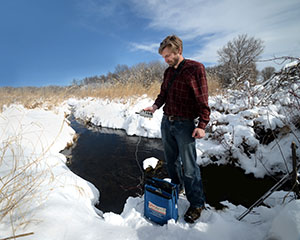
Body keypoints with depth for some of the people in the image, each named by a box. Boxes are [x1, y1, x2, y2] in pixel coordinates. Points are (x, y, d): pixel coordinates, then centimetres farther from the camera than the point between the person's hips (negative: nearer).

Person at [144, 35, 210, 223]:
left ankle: (197, 203, 20)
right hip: (166, 122, 7)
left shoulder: (195, 68, -8)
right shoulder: (168, 72, 12)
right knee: (172, 160, 18)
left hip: (184, 125, -6)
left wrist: (202, 125, -17)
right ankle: (177, 187, 40)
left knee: (189, 166, 1)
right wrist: (155, 106, -3)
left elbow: (203, 99, -12)